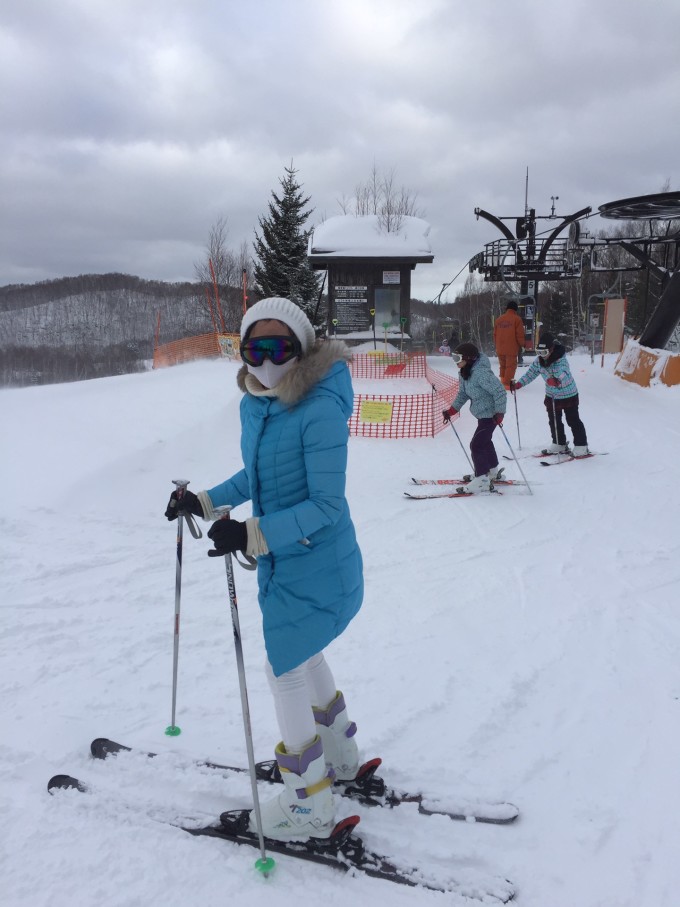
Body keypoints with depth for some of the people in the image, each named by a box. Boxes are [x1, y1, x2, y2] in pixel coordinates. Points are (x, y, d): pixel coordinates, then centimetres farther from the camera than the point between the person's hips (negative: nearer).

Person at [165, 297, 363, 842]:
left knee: (286, 671, 2)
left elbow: (326, 506, -27)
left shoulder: (321, 410, -26)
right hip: (282, 562, 9)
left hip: (317, 567, -9)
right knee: (302, 655, 24)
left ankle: (309, 808, 22)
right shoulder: (253, 404, 0)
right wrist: (207, 502, 7)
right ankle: (340, 757, 49)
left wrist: (254, 535, -34)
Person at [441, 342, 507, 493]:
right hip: (482, 413, 10)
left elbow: (499, 392, -27)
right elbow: (463, 393, 14)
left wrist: (499, 413, -29)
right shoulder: (465, 372, 2)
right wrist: (452, 410, 7)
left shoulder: (481, 373, -28)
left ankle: (482, 479, -1)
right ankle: (492, 471, 42)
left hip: (490, 414, -10)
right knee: (484, 441, 24)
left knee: (476, 444, -10)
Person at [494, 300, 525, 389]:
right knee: (511, 366, 0)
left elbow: (495, 334, 14)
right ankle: (507, 384, -4)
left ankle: (502, 382, 22)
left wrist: (496, 345, 23)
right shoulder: (517, 319, -8)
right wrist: (521, 345, 4)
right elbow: (520, 335, -9)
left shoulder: (498, 319, 9)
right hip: (512, 349, -5)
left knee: (503, 366, 18)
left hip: (500, 349, 5)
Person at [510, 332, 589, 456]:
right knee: (554, 421, 15)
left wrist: (557, 380, -69)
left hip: (569, 395, -7)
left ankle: (581, 446, 11)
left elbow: (563, 373, -48)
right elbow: (530, 373, -1)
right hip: (551, 396, 7)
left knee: (573, 421, 1)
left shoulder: (561, 360, -30)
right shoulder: (539, 361, -9)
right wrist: (519, 384, -13)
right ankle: (559, 444, 29)